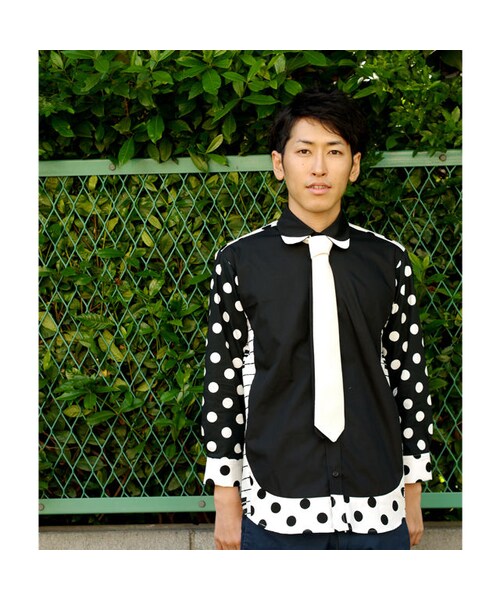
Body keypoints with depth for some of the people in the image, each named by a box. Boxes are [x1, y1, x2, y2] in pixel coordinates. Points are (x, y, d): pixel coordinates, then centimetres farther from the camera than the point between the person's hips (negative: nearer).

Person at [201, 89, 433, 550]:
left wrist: (413, 494, 10)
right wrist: (226, 501, 1)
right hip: (276, 508, -1)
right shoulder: (240, 261, 0)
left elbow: (409, 376, 8)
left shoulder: (388, 261, 4)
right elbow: (223, 380, 1)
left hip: (378, 507, 1)